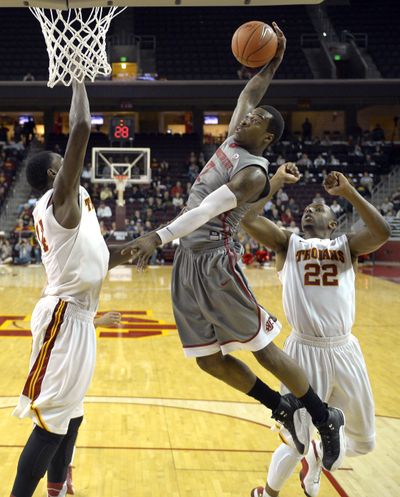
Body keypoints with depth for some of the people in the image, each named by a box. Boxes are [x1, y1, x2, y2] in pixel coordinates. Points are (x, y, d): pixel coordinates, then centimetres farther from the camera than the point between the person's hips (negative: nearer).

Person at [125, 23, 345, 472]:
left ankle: (325, 418, 13)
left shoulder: (253, 173, -12)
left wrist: (158, 237, -32)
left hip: (215, 263, -8)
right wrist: (271, 65, 16)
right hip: (187, 263, 8)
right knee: (209, 359, 9)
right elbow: (248, 95, 26)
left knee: (263, 347, -2)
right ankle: (283, 408, 24)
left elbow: (208, 210, -24)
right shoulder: (232, 143, 12)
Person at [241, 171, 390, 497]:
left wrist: (348, 191, -12)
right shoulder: (288, 244, 8)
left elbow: (383, 232, -10)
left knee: (364, 442, 16)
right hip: (305, 351, -3)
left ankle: (317, 456, 47)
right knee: (296, 441, 1)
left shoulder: (347, 246, 11)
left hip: (344, 351, 3)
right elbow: (248, 218, -7)